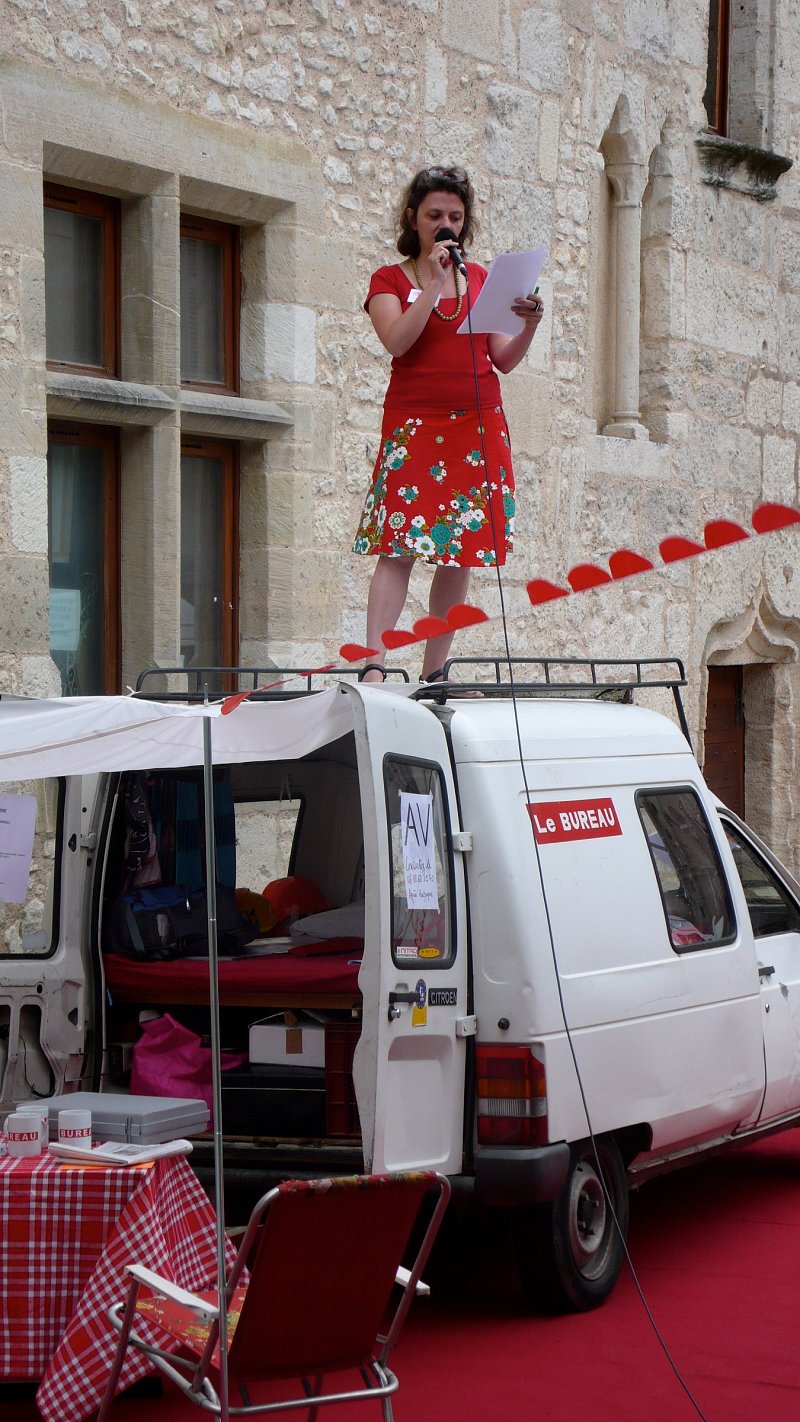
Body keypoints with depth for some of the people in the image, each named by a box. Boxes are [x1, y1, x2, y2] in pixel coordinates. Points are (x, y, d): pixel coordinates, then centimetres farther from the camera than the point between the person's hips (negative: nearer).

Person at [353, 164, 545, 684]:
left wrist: (529, 327, -6)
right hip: (415, 426, -4)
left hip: (480, 427, 4)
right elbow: (397, 341, -13)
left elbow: (504, 360, 12)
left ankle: (434, 672, 5)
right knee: (400, 545, -14)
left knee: (461, 550, 1)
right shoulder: (390, 279, 7)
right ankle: (374, 664, -17)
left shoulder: (481, 277, 17)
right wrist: (436, 281, -11)